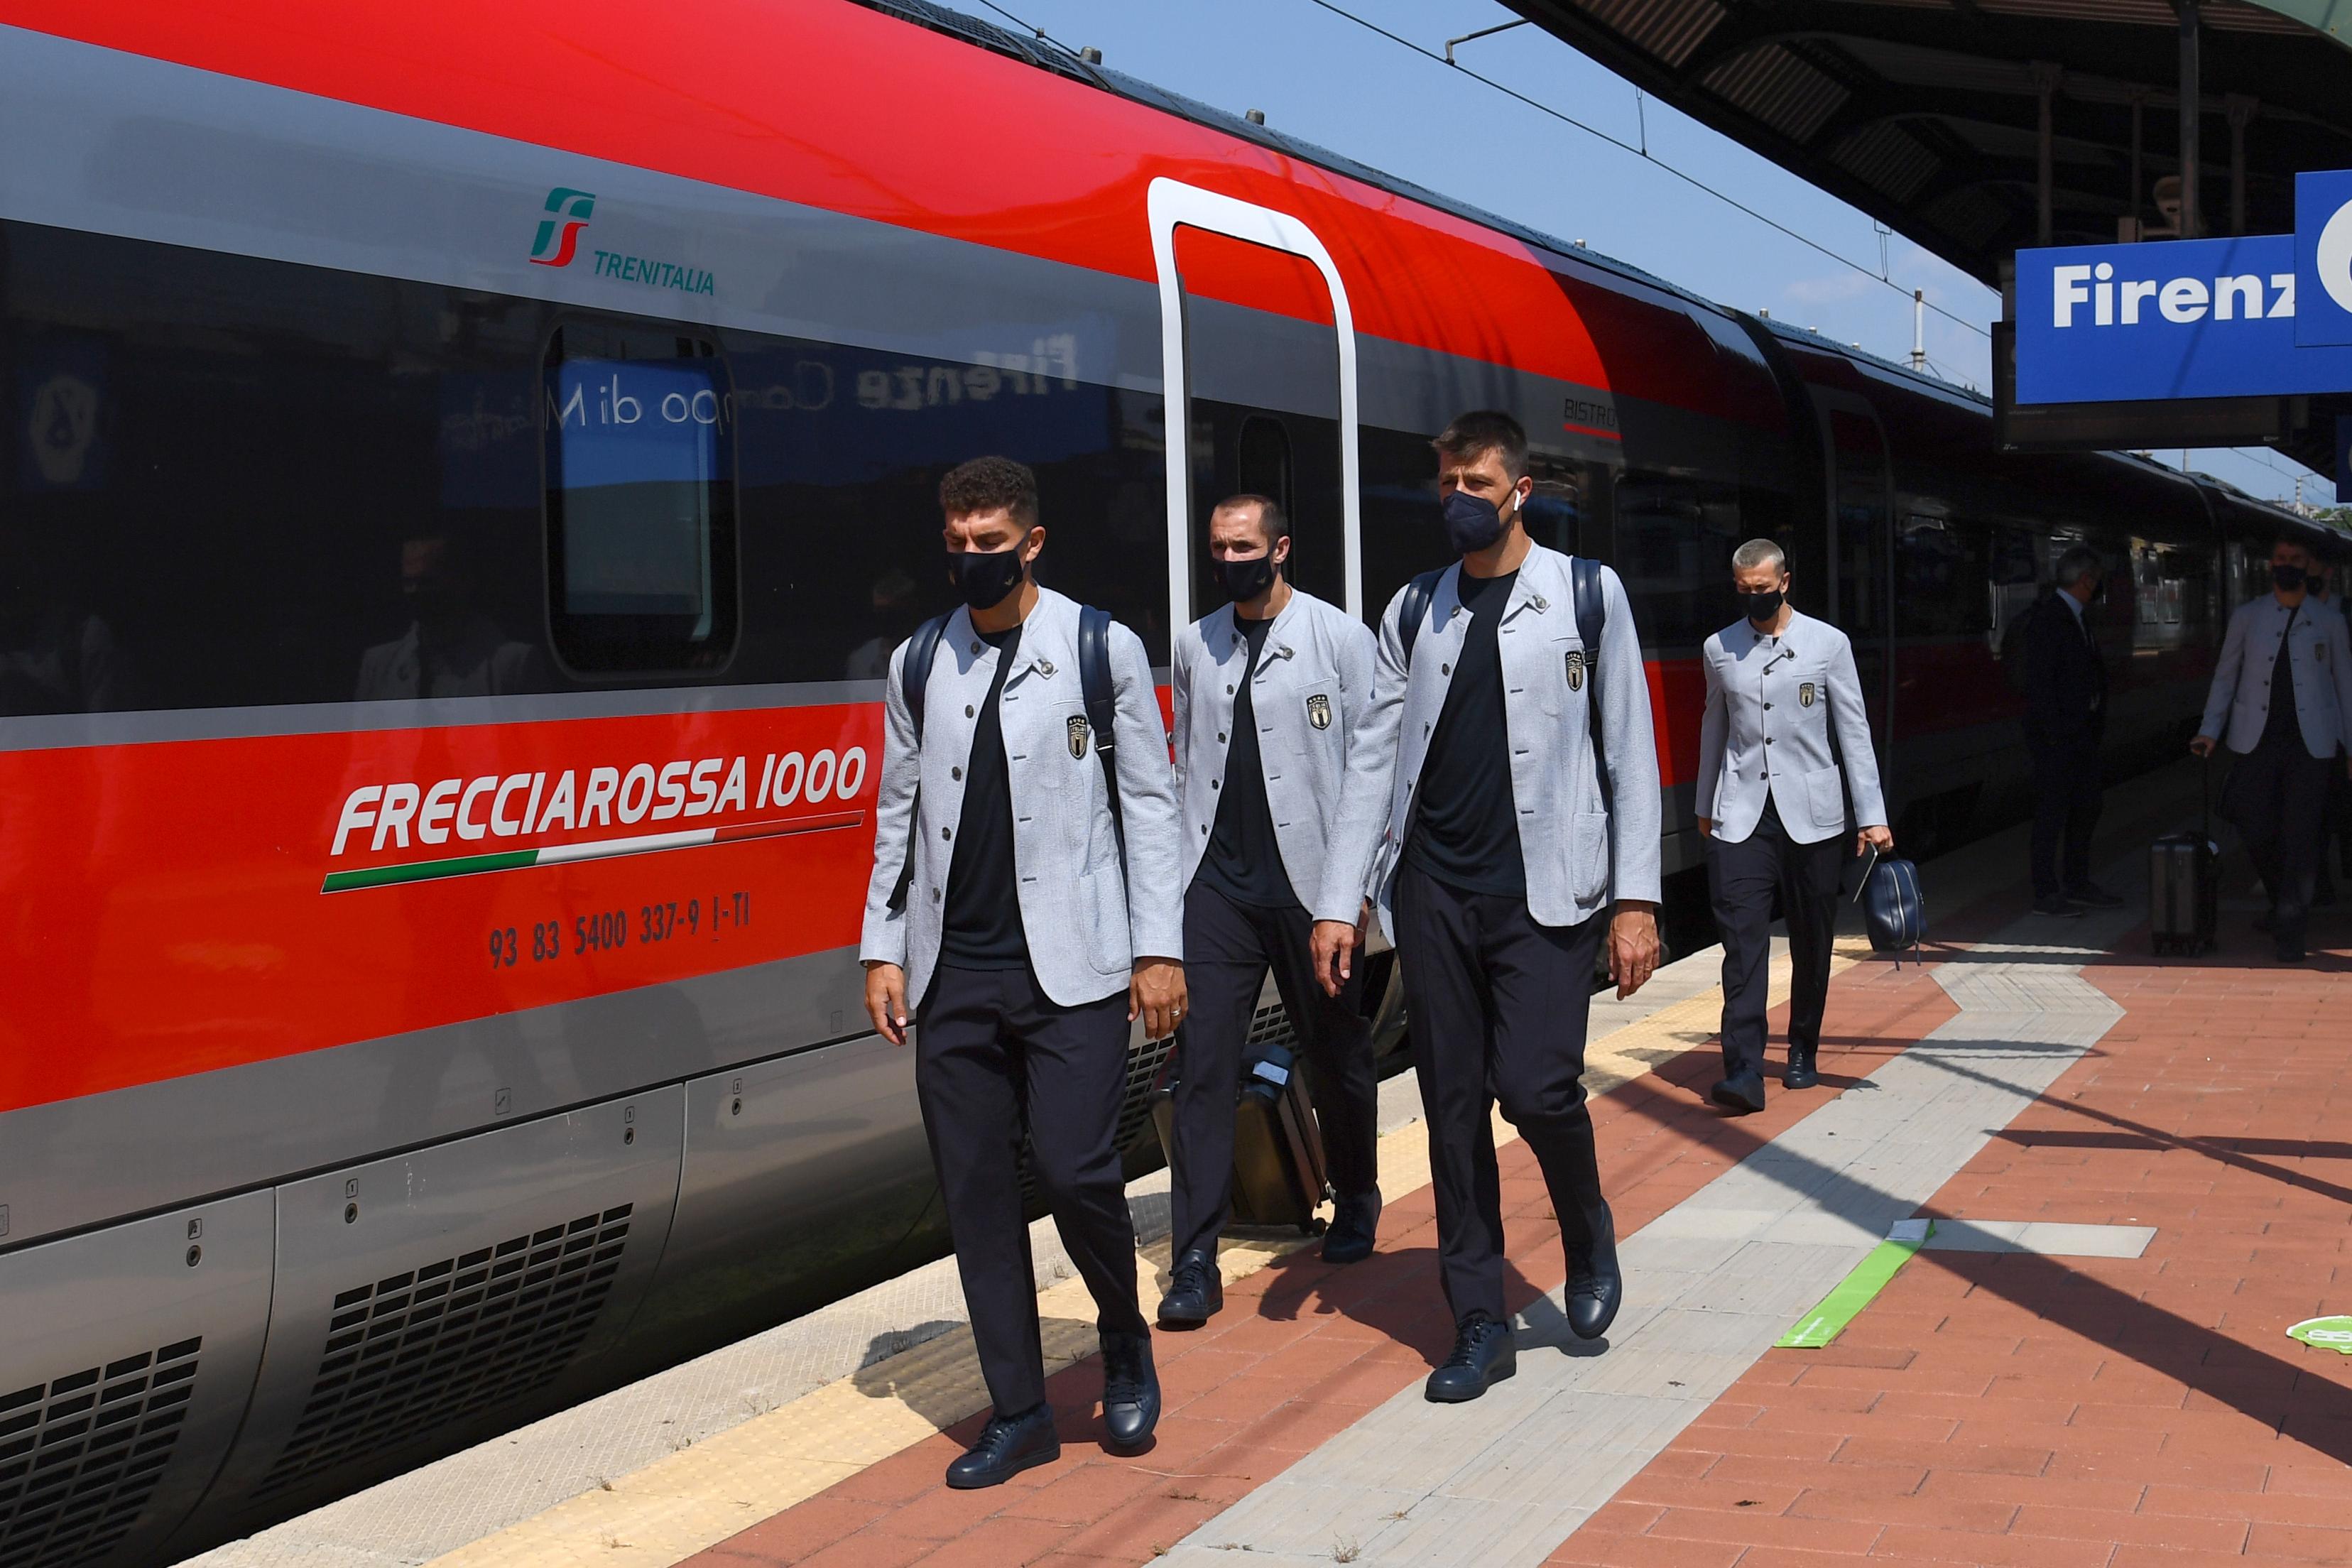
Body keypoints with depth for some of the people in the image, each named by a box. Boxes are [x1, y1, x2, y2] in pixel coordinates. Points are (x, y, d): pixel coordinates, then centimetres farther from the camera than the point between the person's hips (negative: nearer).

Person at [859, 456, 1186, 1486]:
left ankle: (1125, 1341, 19)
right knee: (976, 1192, 4)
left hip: (1070, 967, -3)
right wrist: (882, 950, 9)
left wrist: (1157, 948, -3)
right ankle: (1018, 1413, 15)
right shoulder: (917, 665, 11)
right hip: (954, 974, 4)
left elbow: (1149, 802, 2)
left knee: (1075, 1172, -11)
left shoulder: (1103, 650, 2)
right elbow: (898, 814, 15)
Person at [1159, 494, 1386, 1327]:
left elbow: (1368, 766, -5)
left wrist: (1348, 893, -12)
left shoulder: (1341, 639, -2)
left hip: (1307, 885, -2)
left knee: (1337, 1056, 12)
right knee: (1203, 1066, -4)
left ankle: (1356, 1203, 36)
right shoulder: (1196, 646, 10)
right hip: (1217, 890, 2)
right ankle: (1195, 1261, -3)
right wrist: (1175, 878, 10)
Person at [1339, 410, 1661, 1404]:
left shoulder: (1586, 594, 3)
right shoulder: (1413, 610, 11)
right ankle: (1480, 1327, 13)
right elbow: (1377, 755, 10)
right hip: (1434, 887, 3)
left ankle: (1589, 1241, 18)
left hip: (1544, 889, -3)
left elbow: (1629, 752, 1)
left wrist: (1636, 898, -5)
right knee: (1453, 1105, 4)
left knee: (1535, 1085, -14)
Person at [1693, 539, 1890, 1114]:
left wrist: (1873, 816, -3)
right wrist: (1705, 807, 24)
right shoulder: (1719, 649, 8)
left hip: (1811, 814, 0)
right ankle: (1743, 1071, -14)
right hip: (1741, 817, 1)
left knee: (1812, 943, 8)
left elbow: (1854, 732, 2)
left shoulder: (1828, 644, 1)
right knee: (1743, 941, -10)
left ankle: (1803, 1053, 24)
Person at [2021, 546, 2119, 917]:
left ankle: (2077, 884, 24)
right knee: (2052, 812, -4)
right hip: (2056, 734, -10)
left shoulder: (2080, 617, 15)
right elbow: (2038, 680, -18)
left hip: (2083, 731, 10)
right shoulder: (2047, 618, -14)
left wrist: (2097, 720, 10)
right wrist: (2052, 731, -20)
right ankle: (2046, 893, 1)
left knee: (2087, 806, 14)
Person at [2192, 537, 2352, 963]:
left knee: (2299, 835, -6)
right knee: (2256, 829, 2)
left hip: (2310, 743, -1)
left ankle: (2290, 929, -1)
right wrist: (2210, 730, -1)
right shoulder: (2247, 617, 8)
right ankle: (2285, 905, 27)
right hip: (2258, 741, 1)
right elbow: (2225, 676, 9)